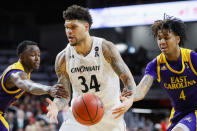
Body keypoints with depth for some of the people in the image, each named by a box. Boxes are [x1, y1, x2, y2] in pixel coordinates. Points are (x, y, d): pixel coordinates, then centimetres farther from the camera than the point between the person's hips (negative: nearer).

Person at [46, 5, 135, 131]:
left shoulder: (106, 48, -13)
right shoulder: (63, 58, -6)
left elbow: (128, 79, -13)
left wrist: (129, 100, -35)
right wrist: (56, 106, -24)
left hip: (110, 114, -2)